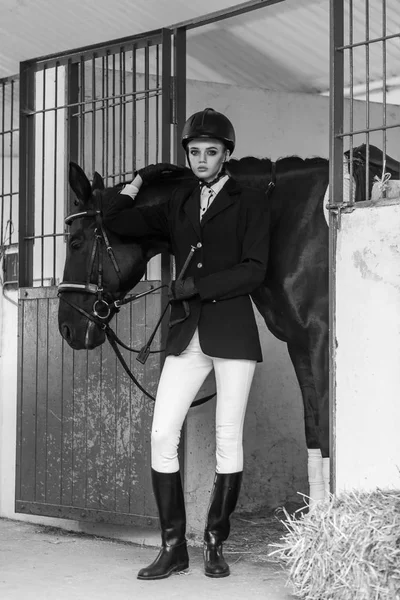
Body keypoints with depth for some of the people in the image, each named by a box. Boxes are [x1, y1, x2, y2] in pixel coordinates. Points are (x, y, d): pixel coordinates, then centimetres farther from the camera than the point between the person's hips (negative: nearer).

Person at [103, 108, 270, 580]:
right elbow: (116, 221, 15)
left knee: (228, 439, 1)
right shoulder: (176, 205, 17)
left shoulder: (249, 203, 5)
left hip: (232, 332, -3)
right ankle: (173, 546, 2)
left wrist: (195, 286, -10)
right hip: (186, 335, 4)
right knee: (162, 435, -5)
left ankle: (215, 544, 12)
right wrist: (141, 180, 19)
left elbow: (254, 270, -5)